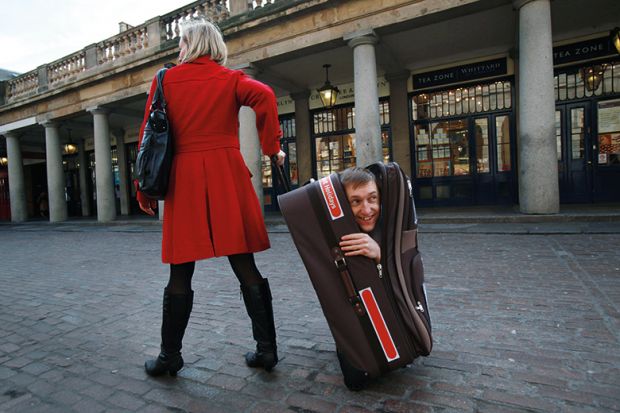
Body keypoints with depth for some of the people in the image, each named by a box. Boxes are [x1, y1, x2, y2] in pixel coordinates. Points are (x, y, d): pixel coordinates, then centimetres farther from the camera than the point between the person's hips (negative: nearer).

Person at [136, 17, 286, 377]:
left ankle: (170, 356, 20)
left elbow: (150, 135, 7)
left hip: (184, 179, 0)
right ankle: (267, 349, 11)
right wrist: (272, 147, -5)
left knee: (181, 273, 8)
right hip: (228, 176, 0)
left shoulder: (166, 79, 11)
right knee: (245, 266, 4)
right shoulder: (230, 78, 10)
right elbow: (264, 96, -12)